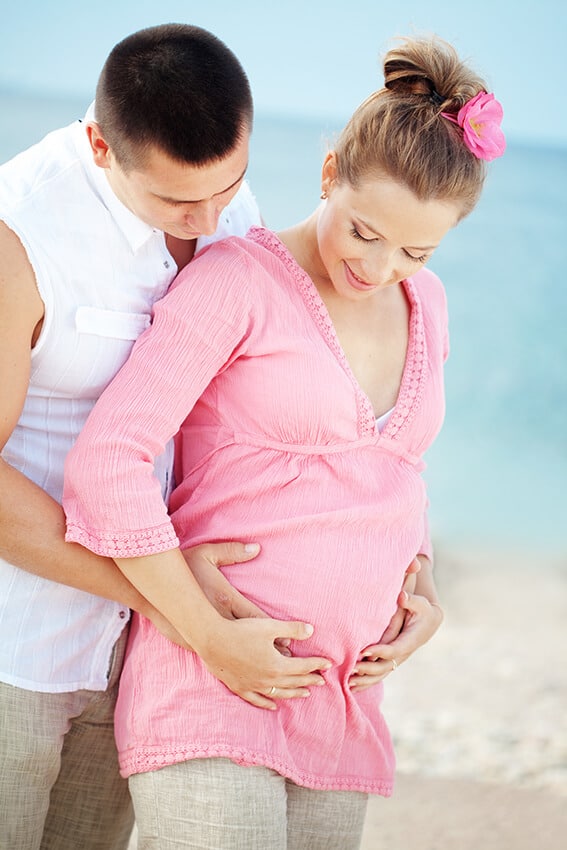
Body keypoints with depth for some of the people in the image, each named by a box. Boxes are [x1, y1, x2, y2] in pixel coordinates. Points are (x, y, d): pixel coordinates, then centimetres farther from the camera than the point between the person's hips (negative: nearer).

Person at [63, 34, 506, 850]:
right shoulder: (234, 280, -9)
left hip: (337, 712, 7)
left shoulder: (422, 304, 12)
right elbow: (106, 463, -17)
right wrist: (214, 638, -17)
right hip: (205, 689, -7)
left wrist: (420, 591, 7)